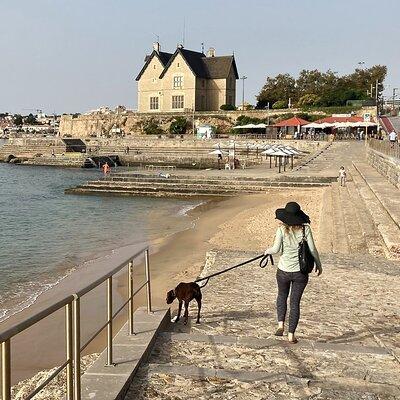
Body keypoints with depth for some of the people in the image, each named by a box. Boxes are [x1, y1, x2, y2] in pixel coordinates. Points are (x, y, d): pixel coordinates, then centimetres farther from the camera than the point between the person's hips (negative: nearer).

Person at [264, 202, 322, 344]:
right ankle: (291, 335, 14)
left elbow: (276, 249, -15)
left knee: (282, 295, 26)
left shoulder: (282, 230, -9)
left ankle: (281, 324, 11)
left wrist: (267, 251, 6)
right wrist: (318, 264, 6)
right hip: (300, 272, 0)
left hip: (284, 271, 0)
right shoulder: (305, 228, -7)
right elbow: (312, 249, -8)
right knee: (295, 302, 12)